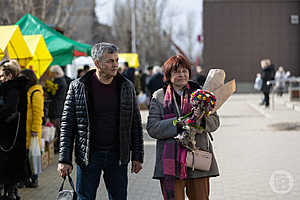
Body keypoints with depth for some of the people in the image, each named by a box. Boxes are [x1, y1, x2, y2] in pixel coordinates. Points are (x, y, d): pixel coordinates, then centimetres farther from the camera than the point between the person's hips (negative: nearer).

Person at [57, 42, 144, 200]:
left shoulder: (126, 87, 5)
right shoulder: (78, 87, -2)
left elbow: (136, 124, 9)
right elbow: (67, 125, 0)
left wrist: (137, 156, 5)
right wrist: (64, 159, -6)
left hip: (118, 156, 2)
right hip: (88, 156, -2)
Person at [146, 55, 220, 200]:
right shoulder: (159, 97, 6)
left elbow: (215, 122, 3)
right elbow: (152, 128, -5)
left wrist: (201, 120, -20)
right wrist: (180, 123, -17)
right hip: (170, 164, -1)